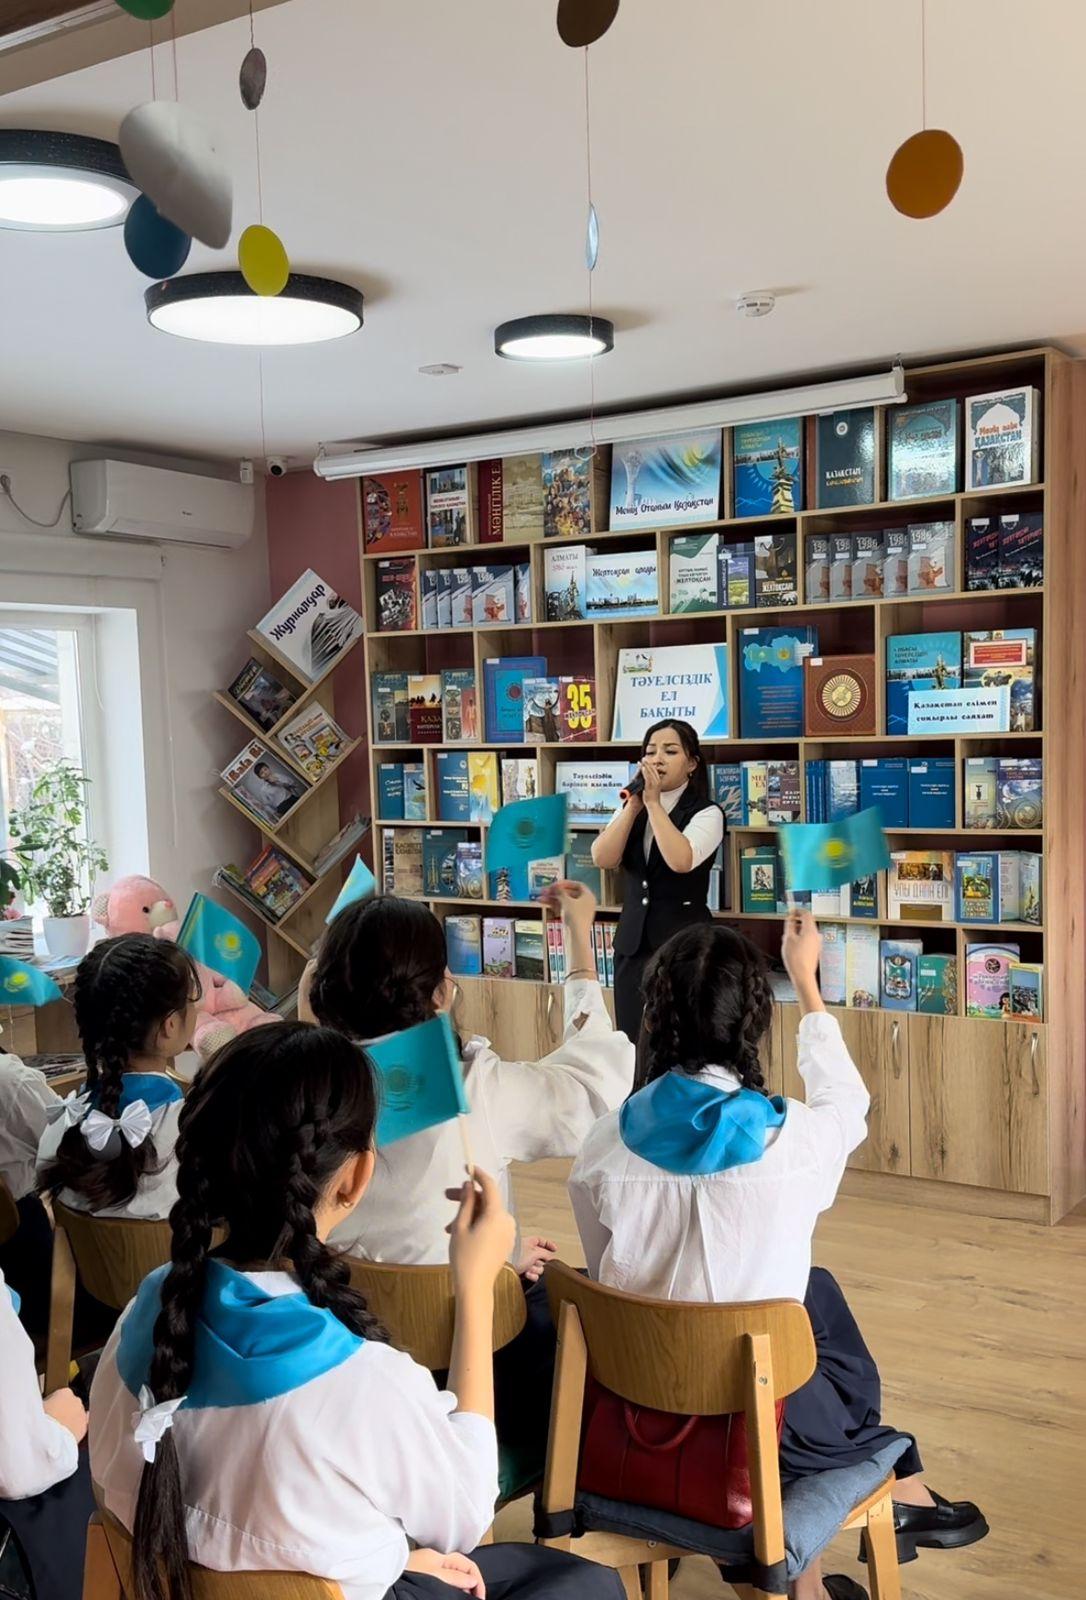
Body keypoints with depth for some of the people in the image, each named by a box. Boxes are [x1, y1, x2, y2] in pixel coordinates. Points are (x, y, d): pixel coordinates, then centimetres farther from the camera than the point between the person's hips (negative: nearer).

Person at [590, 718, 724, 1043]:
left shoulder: (706, 813, -5)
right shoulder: (630, 809, 11)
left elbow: (681, 861, -24)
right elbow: (602, 859, -5)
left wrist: (653, 802, -20)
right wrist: (634, 805, -11)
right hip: (632, 941, 5)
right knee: (634, 1048, 7)